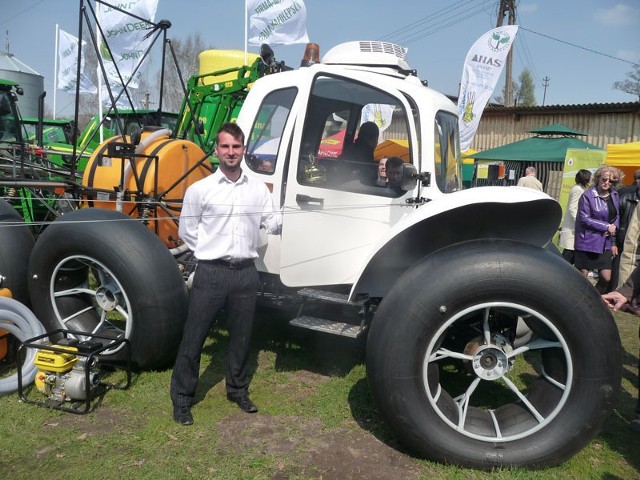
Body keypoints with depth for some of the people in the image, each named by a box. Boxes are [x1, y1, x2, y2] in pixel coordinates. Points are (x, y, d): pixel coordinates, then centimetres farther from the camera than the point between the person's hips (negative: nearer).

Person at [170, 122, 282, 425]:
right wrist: (210, 252, 2)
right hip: (211, 273, -3)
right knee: (194, 337, 2)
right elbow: (186, 231, 5)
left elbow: (272, 224, 6)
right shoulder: (200, 189, 0)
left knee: (241, 336, 15)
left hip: (245, 273, 3)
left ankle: (238, 390, 33)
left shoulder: (258, 188, 8)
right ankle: (182, 399, 18)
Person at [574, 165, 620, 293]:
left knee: (606, 278, 5)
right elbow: (584, 219, -14)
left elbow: (616, 217, 16)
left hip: (605, 243, 6)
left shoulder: (614, 194, 7)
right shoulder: (587, 195, -12)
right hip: (588, 242, -6)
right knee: (582, 277, 2)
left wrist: (614, 228, -1)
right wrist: (607, 226, -13)